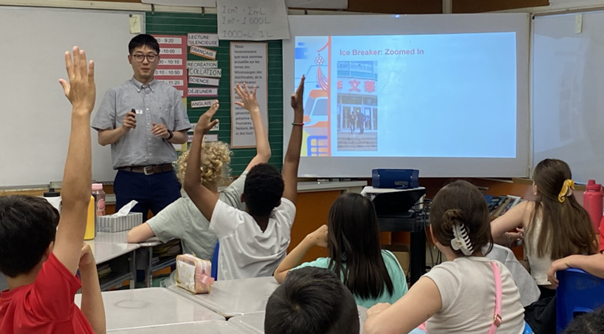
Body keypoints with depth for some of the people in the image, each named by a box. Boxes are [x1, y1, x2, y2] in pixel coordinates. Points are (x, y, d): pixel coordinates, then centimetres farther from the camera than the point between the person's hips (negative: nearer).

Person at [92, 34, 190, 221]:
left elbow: (183, 137, 11)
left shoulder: (171, 94, 10)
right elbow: (103, 138, 4)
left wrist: (168, 134, -9)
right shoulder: (116, 95, 6)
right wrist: (123, 129, -14)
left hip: (164, 177, 1)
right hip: (130, 178, -1)